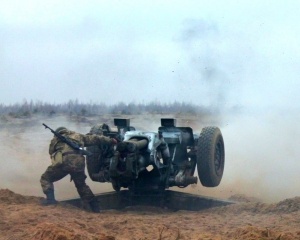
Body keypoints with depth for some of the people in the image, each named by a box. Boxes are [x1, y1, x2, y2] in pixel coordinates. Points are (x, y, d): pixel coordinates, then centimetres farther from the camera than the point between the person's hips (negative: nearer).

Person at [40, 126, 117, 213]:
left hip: (63, 162, -3)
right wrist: (111, 141, 39)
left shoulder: (55, 139, 29)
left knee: (46, 178, 15)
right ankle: (94, 206, 23)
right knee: (81, 185, 24)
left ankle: (50, 198, -5)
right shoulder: (78, 136, 33)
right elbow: (94, 139, 33)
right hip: (78, 162, 3)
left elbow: (52, 153, 31)